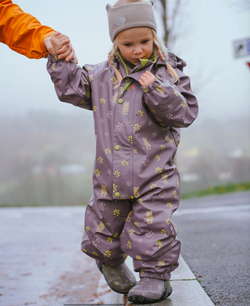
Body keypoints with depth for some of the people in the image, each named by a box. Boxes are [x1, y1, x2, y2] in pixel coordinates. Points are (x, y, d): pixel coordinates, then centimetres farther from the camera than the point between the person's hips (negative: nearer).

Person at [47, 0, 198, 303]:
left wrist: (157, 90, -22)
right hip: (111, 173, 4)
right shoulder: (103, 75, 7)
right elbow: (71, 88, 9)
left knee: (152, 226, -6)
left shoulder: (168, 73, -2)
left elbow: (186, 113, -9)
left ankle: (156, 275, 15)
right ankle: (110, 262, 43)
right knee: (104, 225, 14)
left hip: (155, 173, -3)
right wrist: (60, 59, -2)